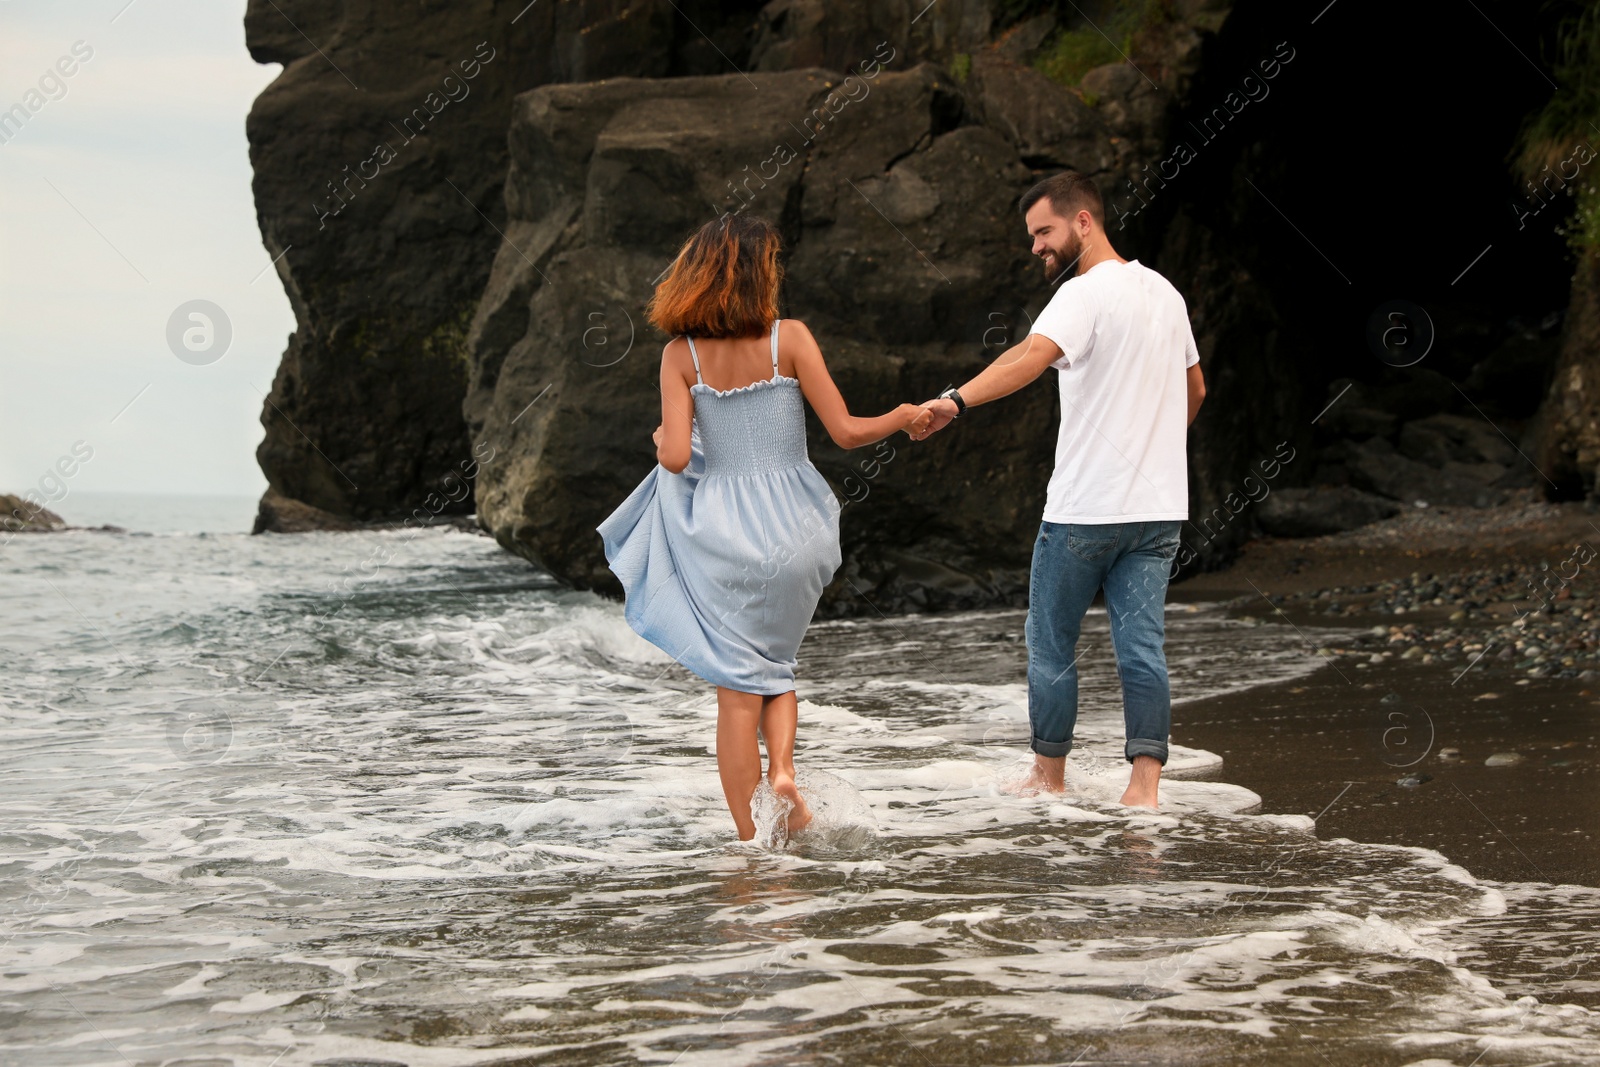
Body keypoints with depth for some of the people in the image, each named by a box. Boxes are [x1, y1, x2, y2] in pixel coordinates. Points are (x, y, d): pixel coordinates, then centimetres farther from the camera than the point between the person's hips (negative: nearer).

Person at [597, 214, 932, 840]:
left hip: (719, 530, 0)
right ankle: (783, 769, 0)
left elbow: (676, 457, -11)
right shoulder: (789, 338, -6)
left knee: (736, 686, 7)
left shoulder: (681, 354, -3)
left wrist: (661, 439, 12)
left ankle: (749, 837, 8)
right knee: (773, 661, 23)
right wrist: (905, 418, 12)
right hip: (790, 527, 0)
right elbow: (845, 433, -5)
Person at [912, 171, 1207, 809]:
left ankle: (1048, 775, 19)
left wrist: (956, 401, -46)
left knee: (1051, 643, 9)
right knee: (1142, 647, 4)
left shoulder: (1086, 294, -13)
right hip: (1160, 505, 7)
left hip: (1086, 507, -7)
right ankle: (1144, 785, -5)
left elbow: (1031, 356, -33)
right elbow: (1194, 389, 26)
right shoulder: (1163, 291, 13)